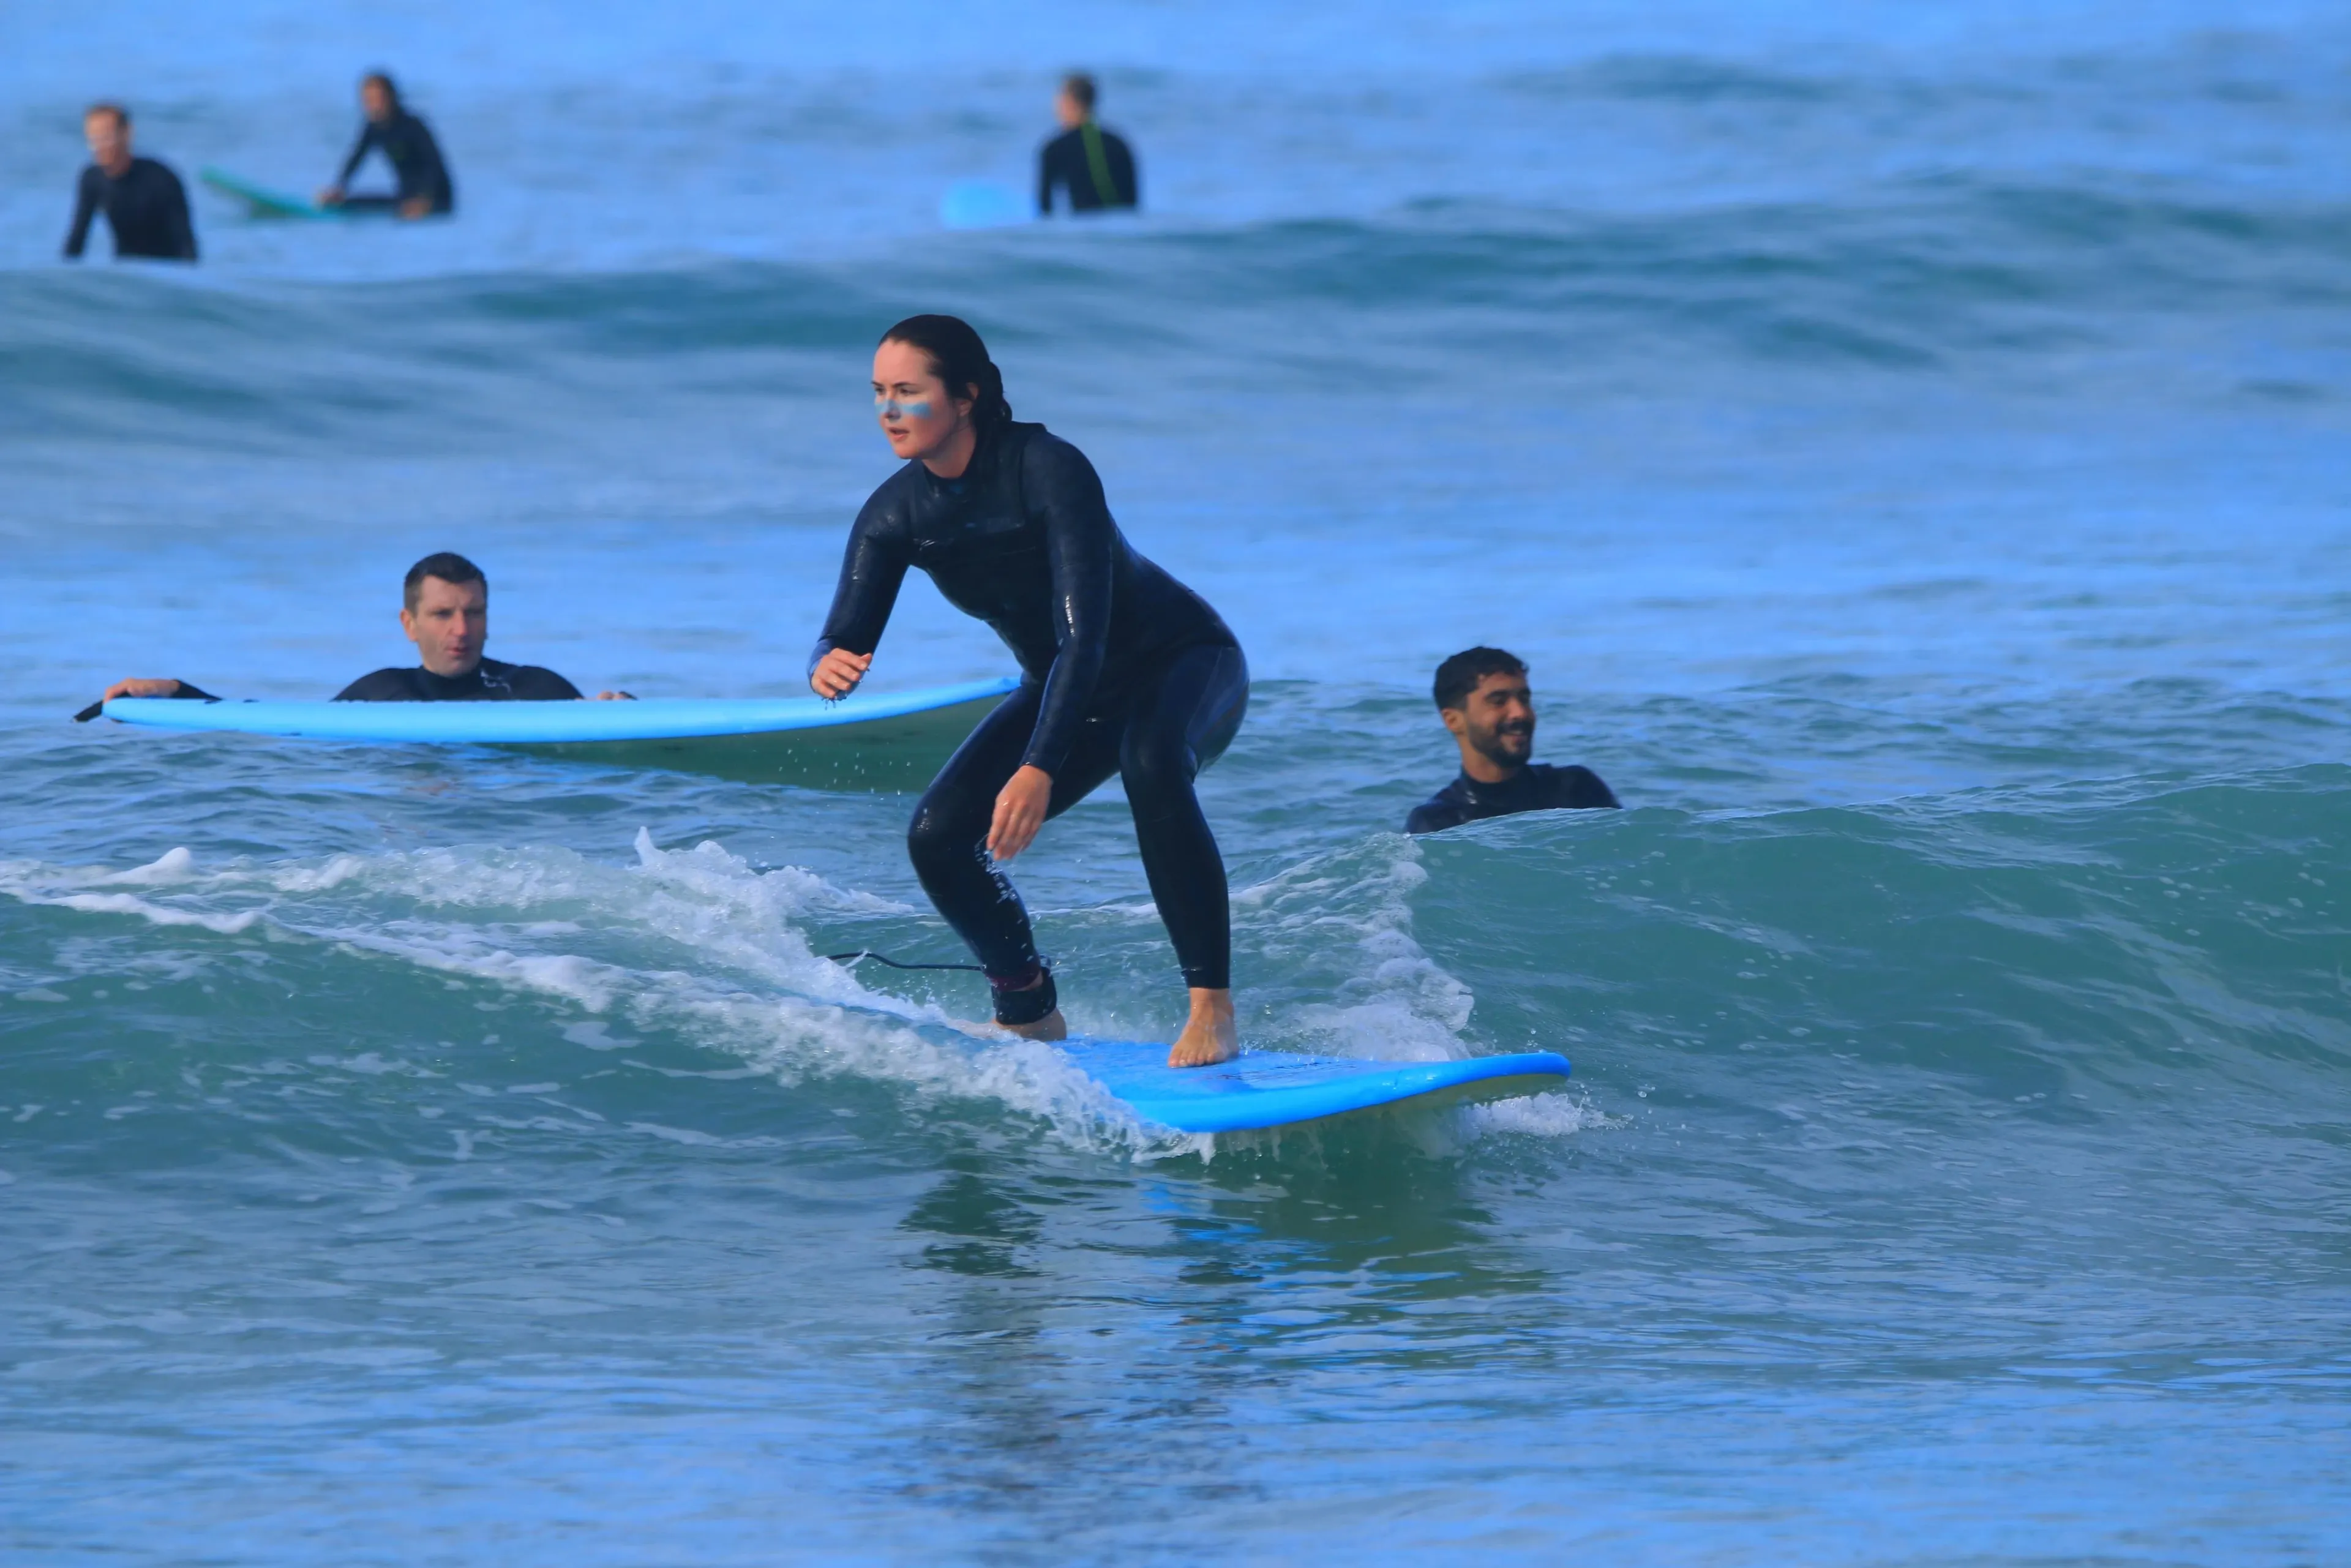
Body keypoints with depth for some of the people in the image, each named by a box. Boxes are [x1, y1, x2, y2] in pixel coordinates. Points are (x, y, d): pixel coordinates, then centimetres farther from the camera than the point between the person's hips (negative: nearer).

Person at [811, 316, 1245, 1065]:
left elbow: (1084, 632, -37)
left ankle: (1213, 1011, -35)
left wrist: (1041, 770, -47)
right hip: (1063, 688, 6)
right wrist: (828, 669, -40)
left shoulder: (1050, 471, -31)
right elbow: (847, 636, -14)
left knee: (1151, 765, -40)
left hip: (1182, 664, -6)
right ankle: (1030, 1014, 13)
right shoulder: (896, 514, -12)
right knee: (938, 838, -10)